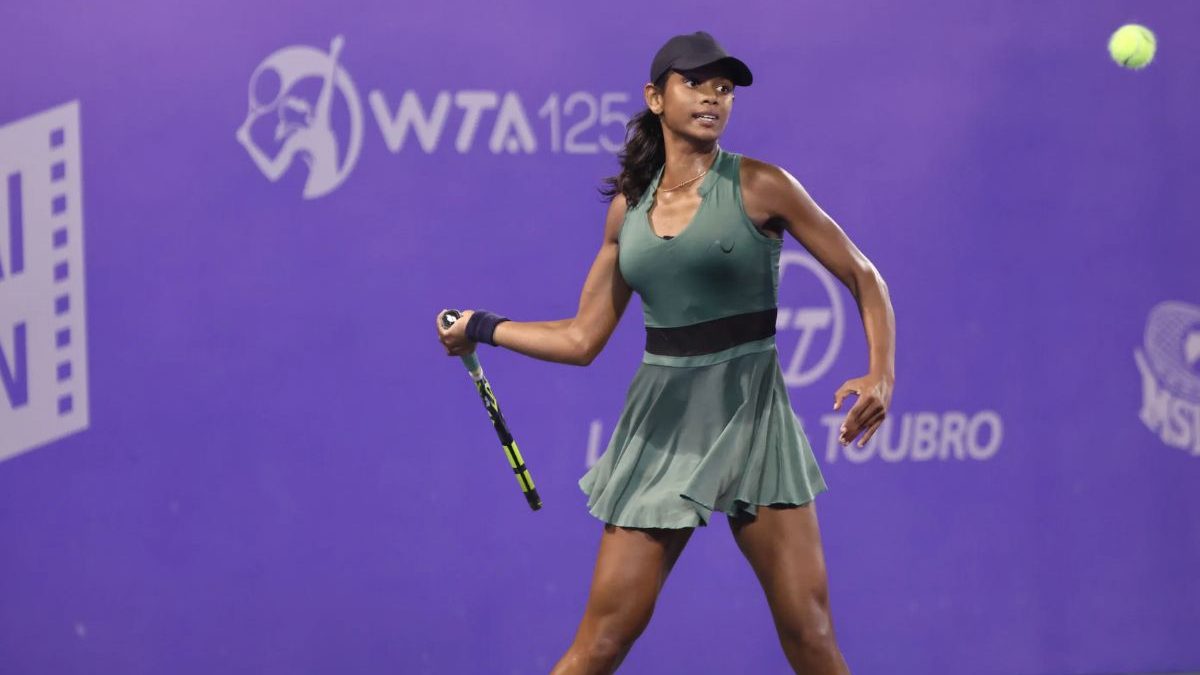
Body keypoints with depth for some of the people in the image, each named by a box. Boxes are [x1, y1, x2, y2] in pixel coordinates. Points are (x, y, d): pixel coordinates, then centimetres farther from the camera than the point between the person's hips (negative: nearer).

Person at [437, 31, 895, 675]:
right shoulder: (627, 207, 9)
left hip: (749, 417, -2)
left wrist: (881, 373, -12)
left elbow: (863, 278, 2)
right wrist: (481, 328, 16)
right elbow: (582, 338, 16)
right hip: (661, 425, 3)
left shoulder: (760, 187, -2)